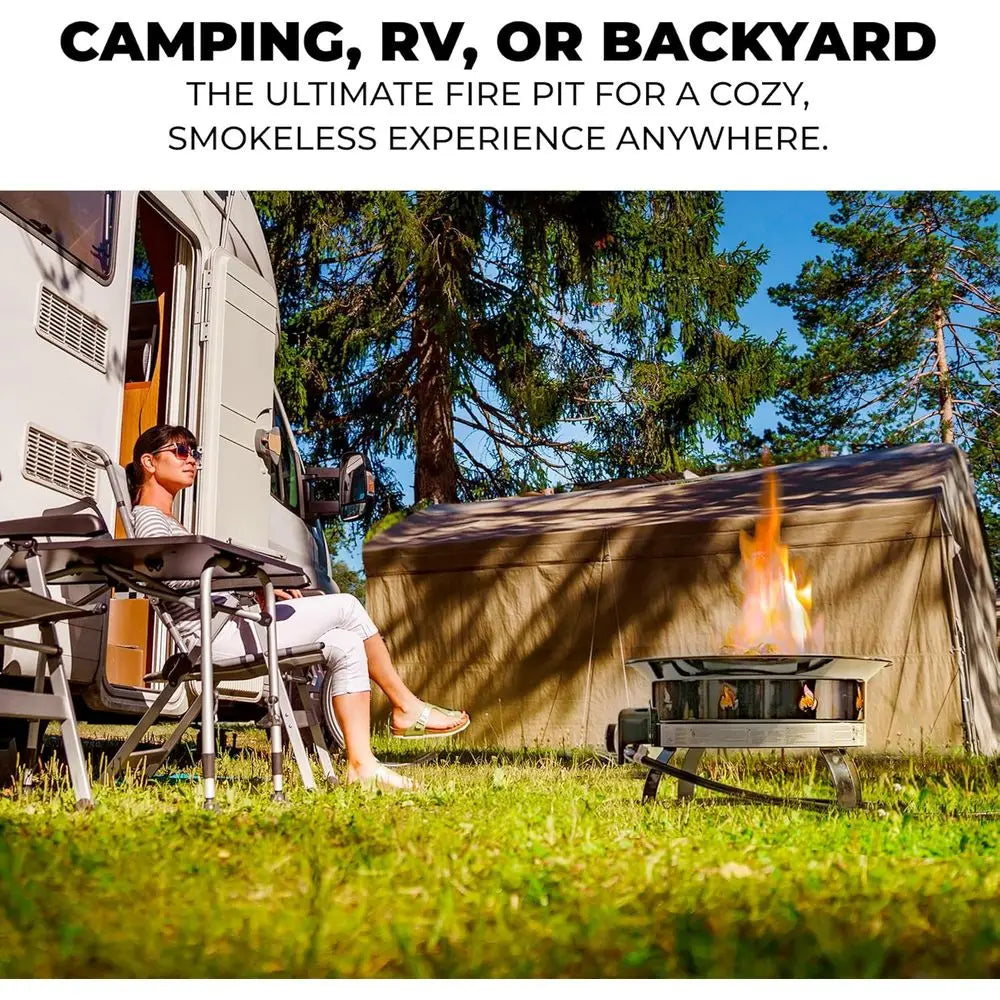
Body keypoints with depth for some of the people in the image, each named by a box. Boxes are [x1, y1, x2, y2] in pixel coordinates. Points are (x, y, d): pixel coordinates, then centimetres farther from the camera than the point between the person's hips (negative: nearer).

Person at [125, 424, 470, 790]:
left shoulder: (169, 522, 27)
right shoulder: (149, 518, -4)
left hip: (228, 627, 10)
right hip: (221, 637, -10)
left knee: (346, 645, 0)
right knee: (345, 606, -10)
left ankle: (361, 764, -2)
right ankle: (406, 708, 2)